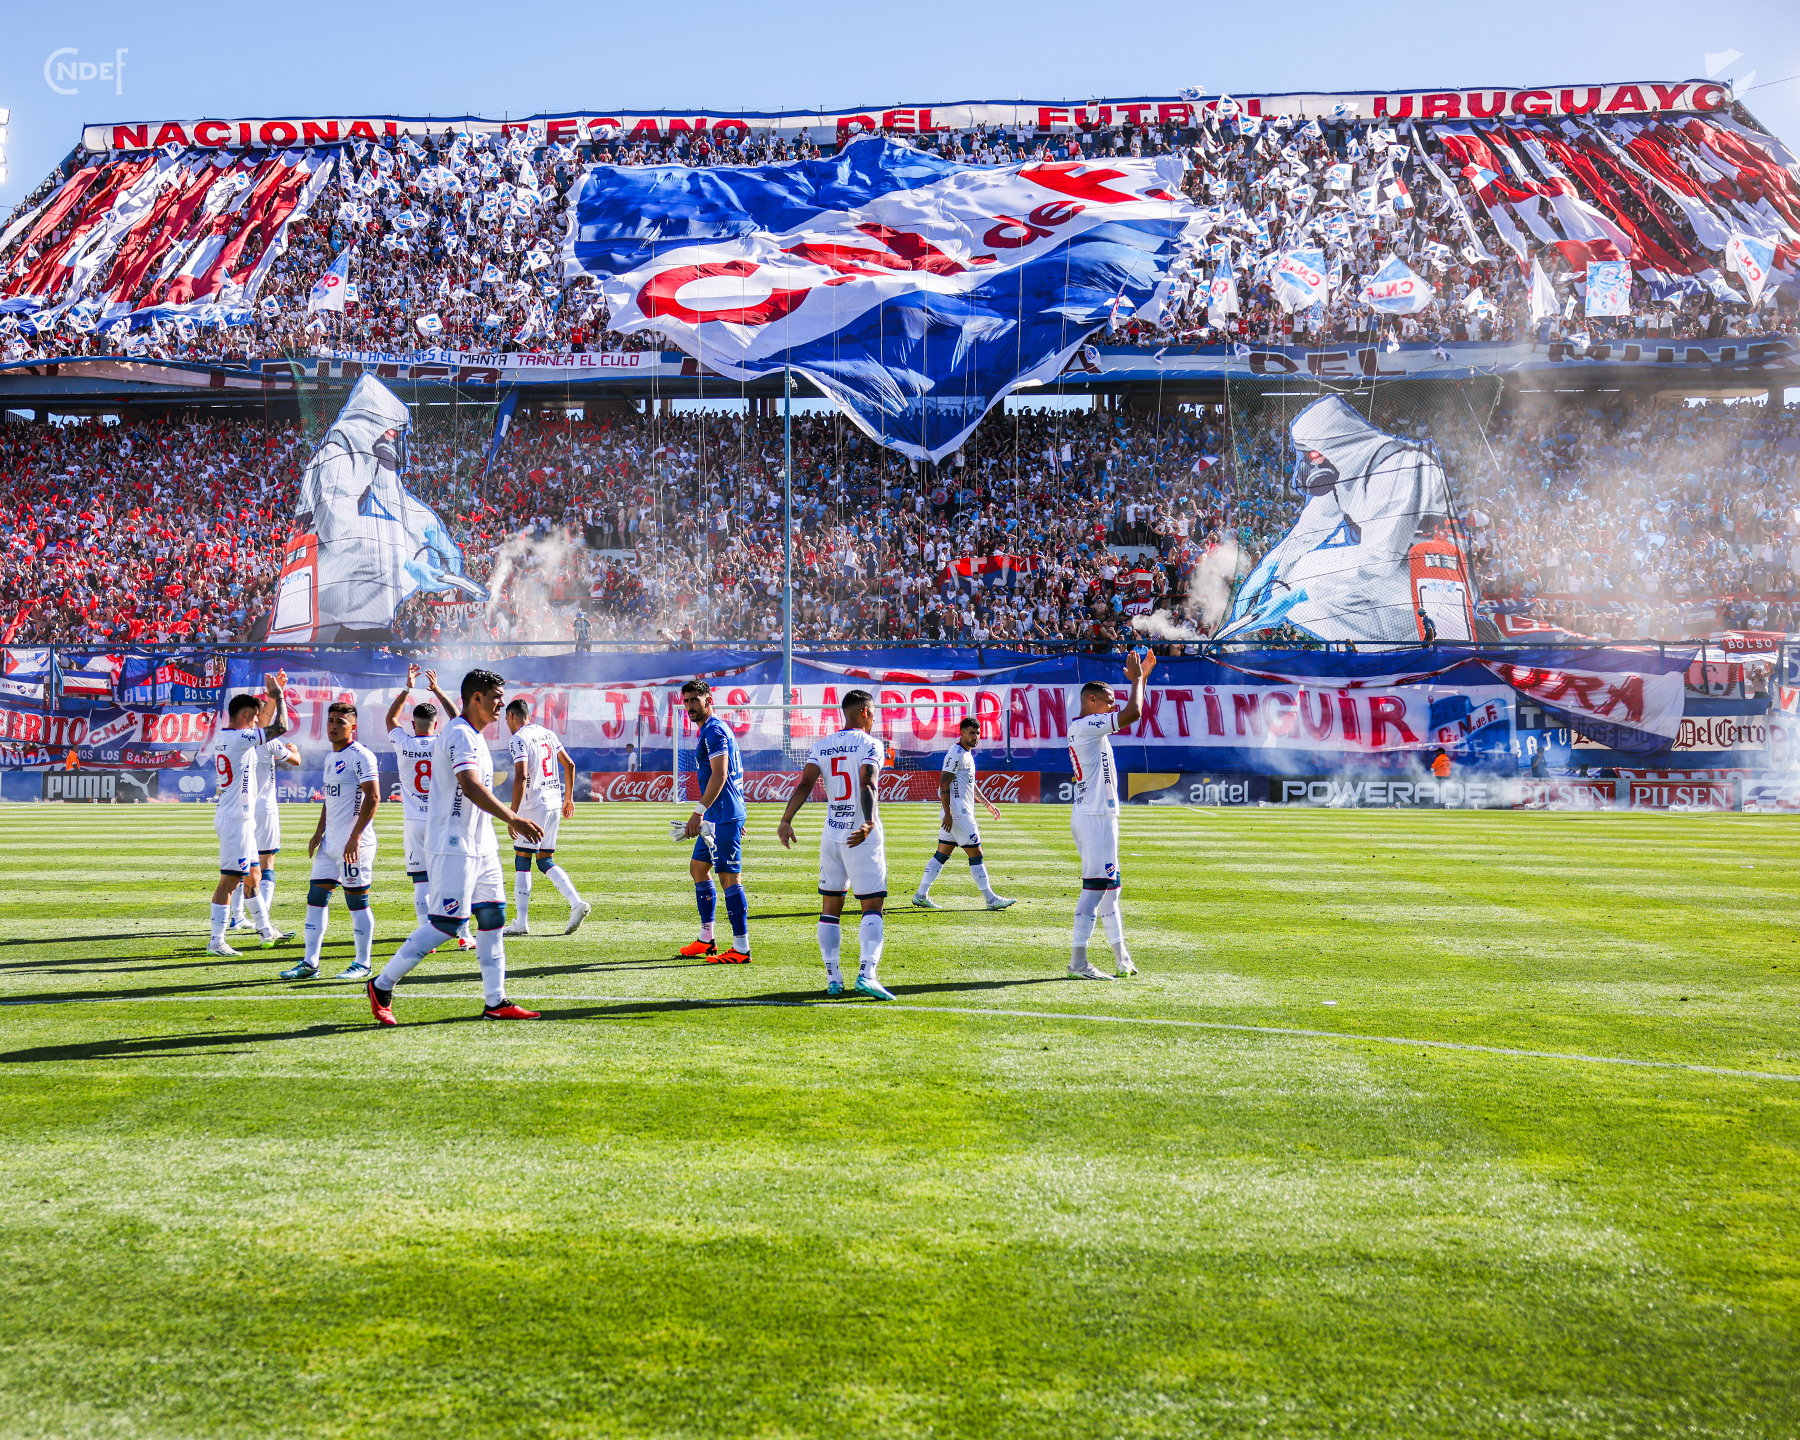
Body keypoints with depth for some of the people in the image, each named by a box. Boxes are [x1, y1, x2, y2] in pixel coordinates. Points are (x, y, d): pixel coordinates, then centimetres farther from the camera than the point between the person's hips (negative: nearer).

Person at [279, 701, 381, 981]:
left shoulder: (360, 756, -12)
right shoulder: (331, 759, 17)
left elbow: (373, 796, -19)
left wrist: (355, 837, -21)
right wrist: (318, 833, 17)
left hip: (354, 844, -9)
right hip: (330, 842, 9)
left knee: (357, 902, -2)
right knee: (316, 899, 8)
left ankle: (363, 964, 8)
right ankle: (310, 963, 12)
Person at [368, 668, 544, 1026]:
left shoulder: (473, 736, 17)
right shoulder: (460, 735, -16)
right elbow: (471, 787, -29)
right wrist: (514, 819, -35)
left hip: (480, 845, 10)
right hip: (454, 845, -10)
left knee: (492, 916, 8)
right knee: (446, 922, -10)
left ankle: (495, 1001, 12)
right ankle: (382, 986, 2)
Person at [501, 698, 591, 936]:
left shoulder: (519, 739, -10)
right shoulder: (546, 733, 15)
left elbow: (521, 777, -20)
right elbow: (569, 764, 16)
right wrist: (568, 797, 24)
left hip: (534, 806, -8)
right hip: (554, 804, 8)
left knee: (522, 862, -1)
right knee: (545, 861, 13)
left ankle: (521, 922, -1)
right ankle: (577, 903, -3)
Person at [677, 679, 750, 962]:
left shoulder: (714, 731, -14)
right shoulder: (706, 731, 19)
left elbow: (719, 775, -23)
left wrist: (699, 811, -27)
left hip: (724, 816, -11)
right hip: (715, 816, 11)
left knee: (729, 876, -10)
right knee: (698, 867, 17)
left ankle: (741, 949, -8)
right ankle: (706, 939, 24)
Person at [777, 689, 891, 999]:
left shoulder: (821, 747, 9)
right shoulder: (870, 745, -6)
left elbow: (805, 784, -4)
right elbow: (867, 784, -21)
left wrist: (785, 821, -8)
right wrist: (870, 823, -33)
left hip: (831, 836, 5)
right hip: (863, 838, -5)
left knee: (830, 907, 13)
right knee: (872, 907, -4)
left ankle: (832, 978, 11)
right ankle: (867, 973, -22)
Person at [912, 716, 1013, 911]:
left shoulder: (968, 754, 18)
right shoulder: (956, 754, -14)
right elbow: (944, 784, -18)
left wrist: (987, 803, 27)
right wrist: (947, 813, -22)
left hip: (963, 812, 10)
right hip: (957, 812, -10)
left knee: (942, 854, 11)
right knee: (975, 854, -6)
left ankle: (921, 895, 13)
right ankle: (990, 899, -2)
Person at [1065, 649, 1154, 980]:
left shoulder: (1091, 726, 17)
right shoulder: (1085, 725, -13)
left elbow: (1130, 713, 29)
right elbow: (1132, 713, -19)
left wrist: (1141, 677, 22)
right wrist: (1136, 680, -4)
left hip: (1100, 816, 11)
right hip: (1094, 817, -11)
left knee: (1109, 886, 16)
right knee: (1095, 886, -11)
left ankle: (1121, 957, 24)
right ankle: (1078, 961, -12)